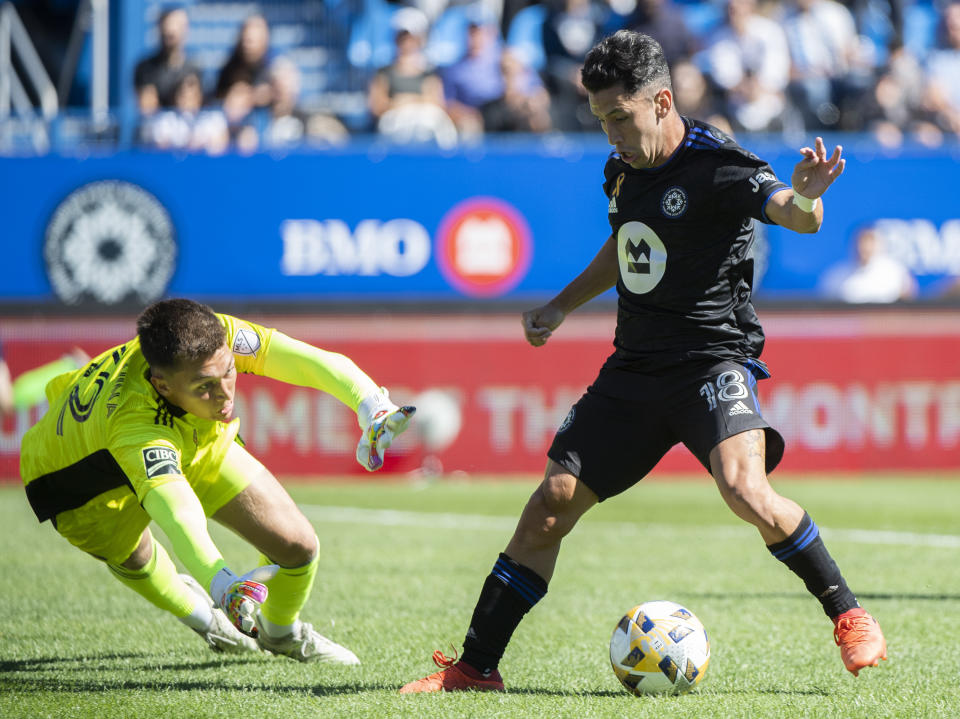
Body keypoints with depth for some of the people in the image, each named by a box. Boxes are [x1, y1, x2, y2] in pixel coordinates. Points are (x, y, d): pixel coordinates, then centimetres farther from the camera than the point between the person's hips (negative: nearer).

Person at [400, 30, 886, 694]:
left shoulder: (717, 167, -13)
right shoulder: (622, 171, 10)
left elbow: (795, 215, -29)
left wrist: (804, 196, -52)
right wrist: (560, 307, 25)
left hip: (714, 358, -7)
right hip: (634, 366, 7)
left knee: (746, 492, -30)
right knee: (554, 499, -1)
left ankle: (850, 616, -9)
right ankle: (477, 666, 6)